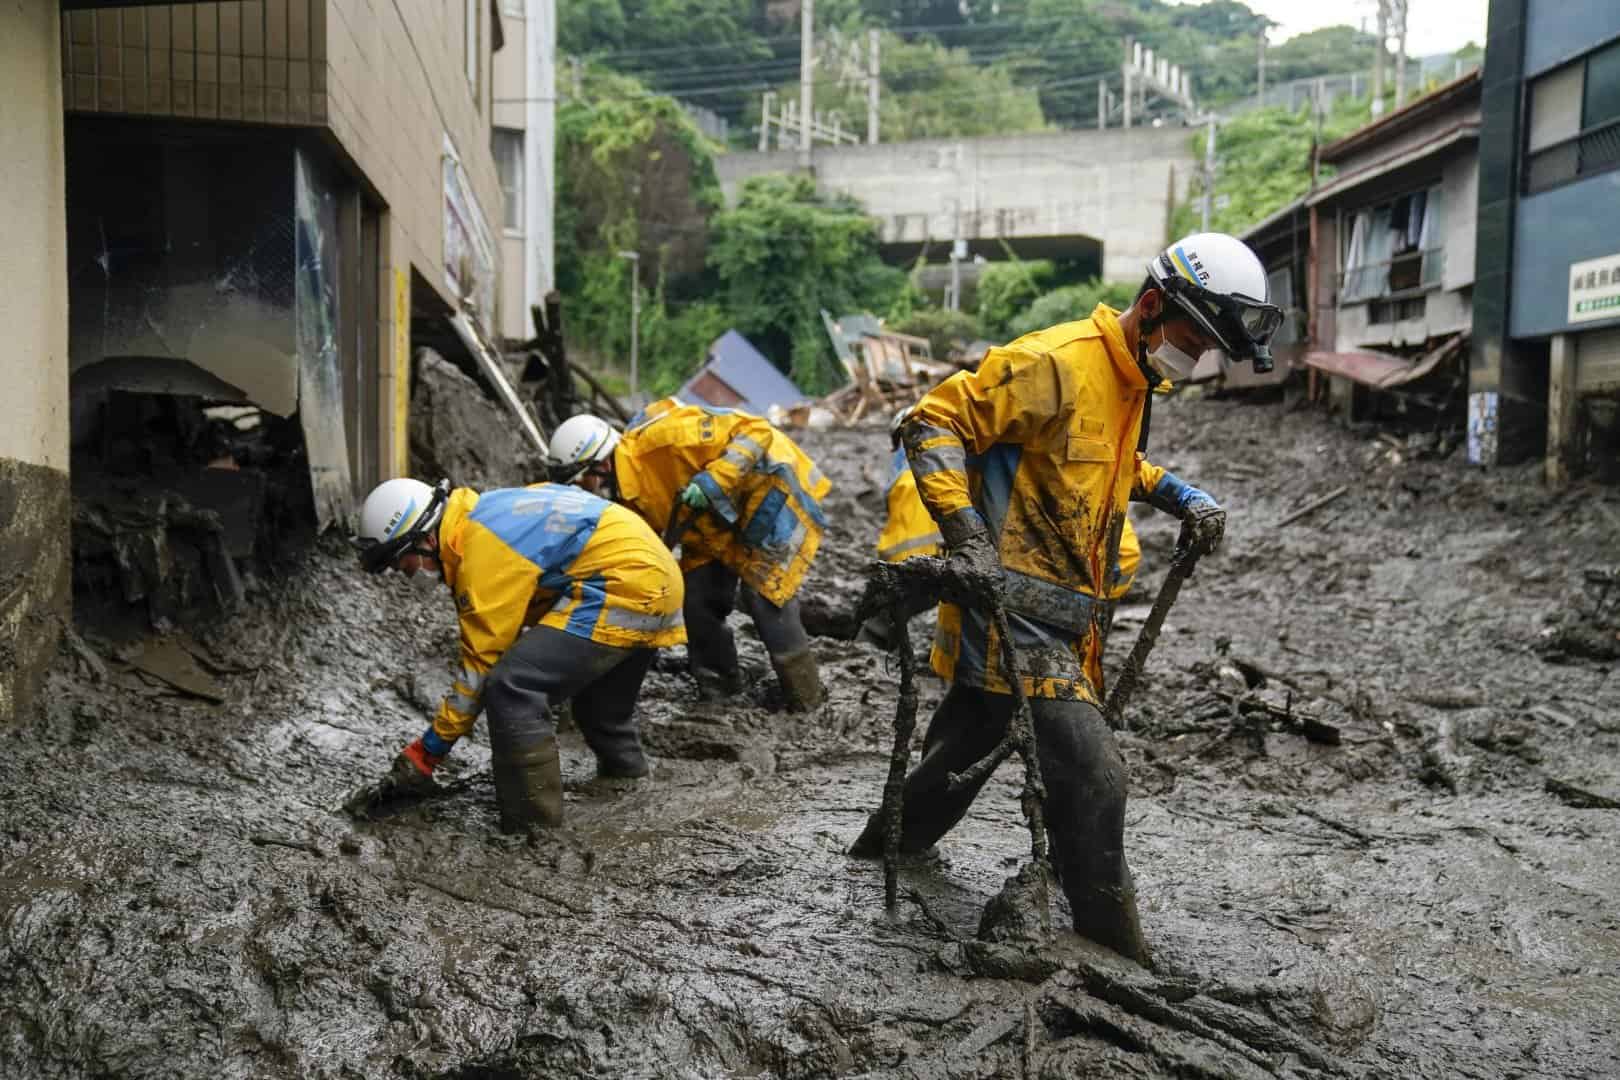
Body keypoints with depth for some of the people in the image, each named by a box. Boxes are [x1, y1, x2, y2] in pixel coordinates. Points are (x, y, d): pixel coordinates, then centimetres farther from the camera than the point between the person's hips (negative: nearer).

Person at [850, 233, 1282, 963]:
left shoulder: (1131, 381, 12)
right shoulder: (1056, 362, -19)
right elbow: (933, 423, -20)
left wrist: (1181, 497, 12)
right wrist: (966, 534, -27)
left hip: (1062, 609, 10)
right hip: (1014, 607, -10)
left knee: (968, 744, 23)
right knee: (1093, 777, -12)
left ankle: (886, 846, 44)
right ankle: (1113, 952, 2)